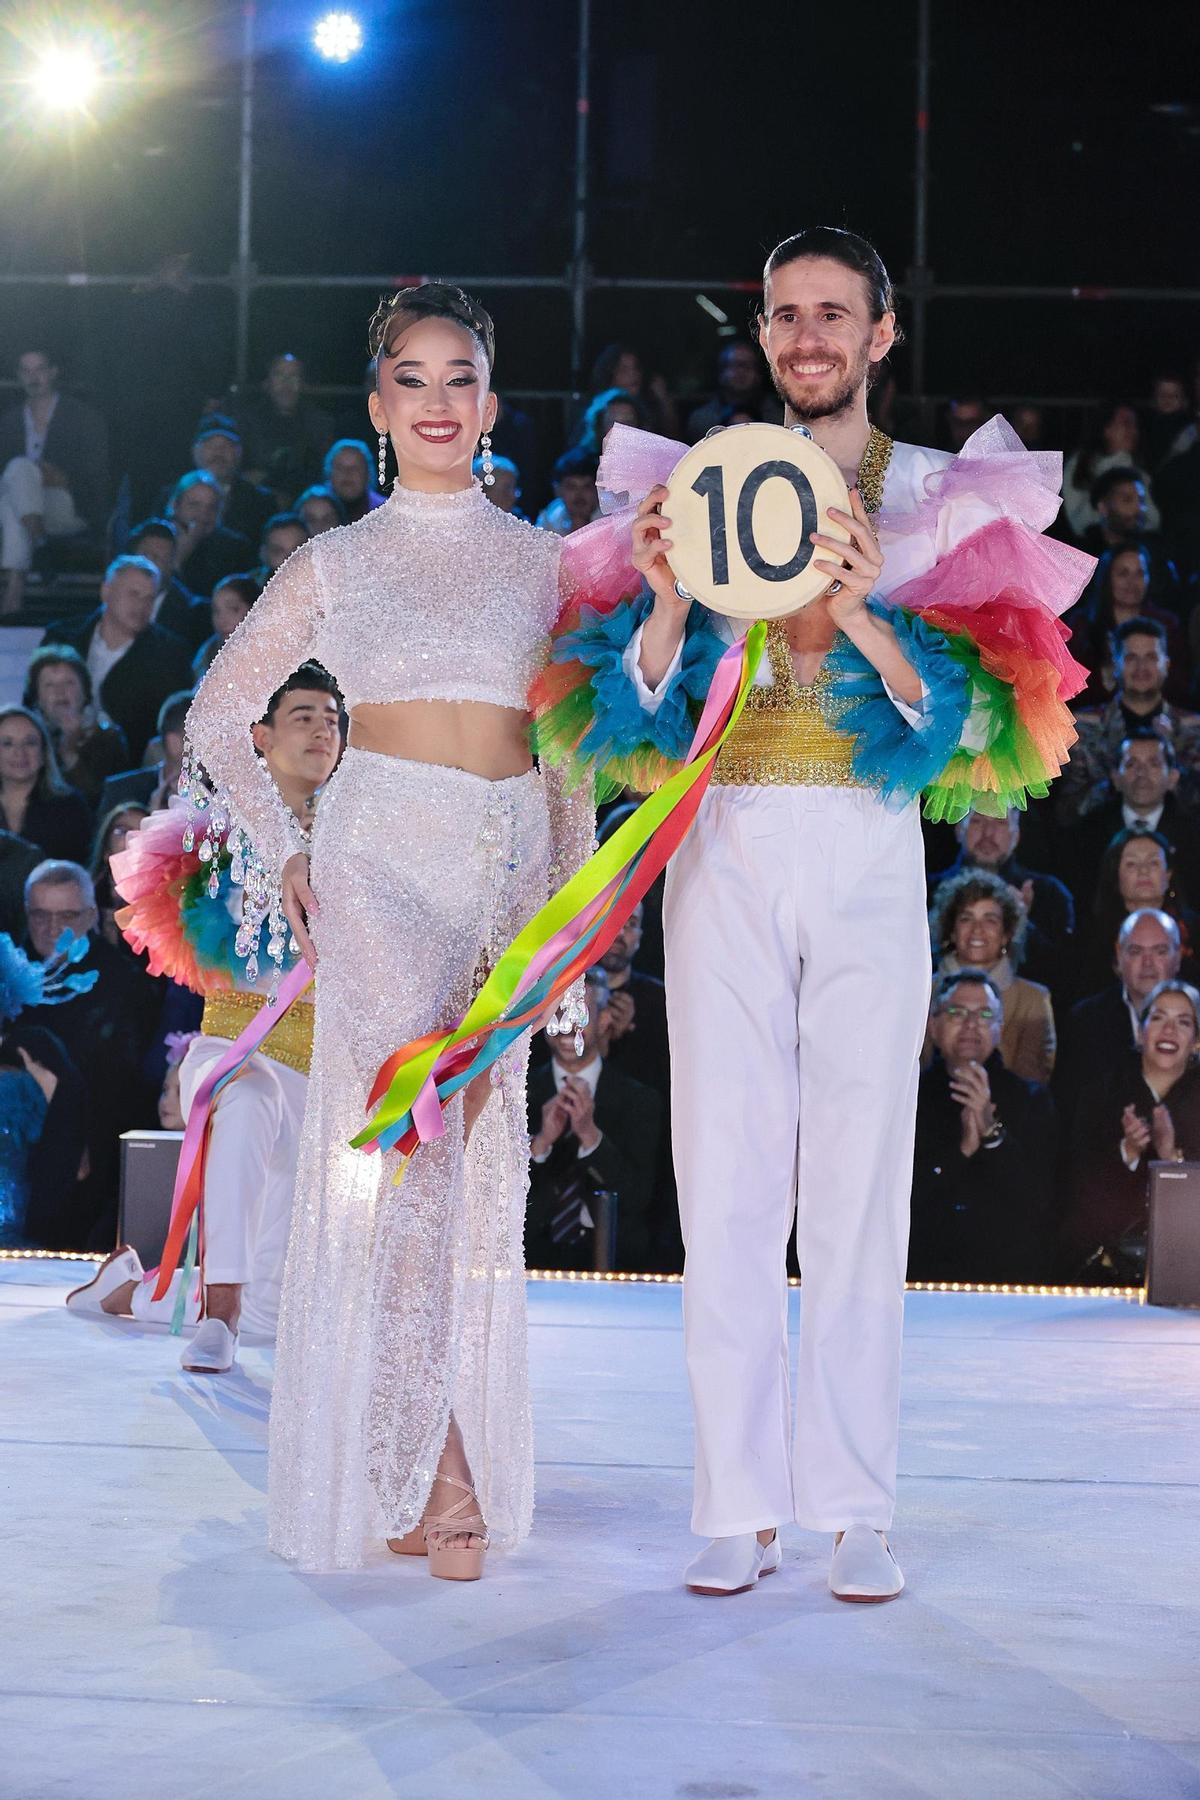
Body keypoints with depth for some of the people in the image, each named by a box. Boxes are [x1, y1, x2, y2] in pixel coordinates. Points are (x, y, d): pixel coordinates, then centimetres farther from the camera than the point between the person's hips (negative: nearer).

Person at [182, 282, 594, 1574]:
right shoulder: (335, 563, 8)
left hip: (513, 864, 3)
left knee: (477, 1152, 1)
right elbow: (221, 718, 12)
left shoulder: (540, 560, 14)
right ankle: (436, 1473, -9)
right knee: (407, 1134, -14)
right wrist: (283, 852, 3)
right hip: (385, 852, -3)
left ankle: (430, 1475, 8)